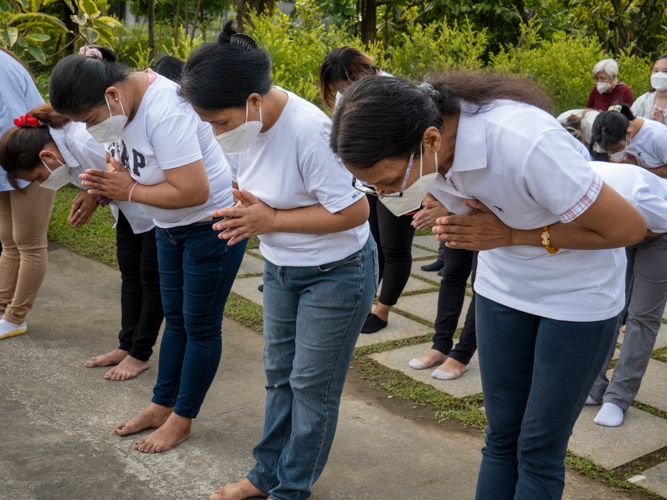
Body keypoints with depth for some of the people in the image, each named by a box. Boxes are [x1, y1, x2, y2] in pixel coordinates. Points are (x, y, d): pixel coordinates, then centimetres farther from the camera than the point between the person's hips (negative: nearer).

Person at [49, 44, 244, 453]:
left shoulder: (164, 112, -33)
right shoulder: (120, 103, -5)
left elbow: (193, 192, -35)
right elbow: (128, 162, 8)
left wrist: (129, 191, -22)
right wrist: (107, 184, -15)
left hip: (212, 226, -9)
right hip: (171, 228, 9)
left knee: (200, 326, 5)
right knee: (175, 319, 19)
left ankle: (181, 420, 19)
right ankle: (162, 406, 32)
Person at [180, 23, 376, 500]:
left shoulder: (309, 131, -31)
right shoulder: (246, 127, -6)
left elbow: (354, 211, -28)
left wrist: (271, 220, -25)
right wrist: (245, 211, -13)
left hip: (336, 273, -8)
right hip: (280, 268, 8)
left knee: (312, 385, 6)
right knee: (279, 374, 18)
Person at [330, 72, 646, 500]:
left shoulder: (526, 143, -38)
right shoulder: (420, 147, -16)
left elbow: (628, 227, -25)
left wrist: (514, 236, -23)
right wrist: (456, 223, -13)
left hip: (578, 293, -5)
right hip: (503, 285, 5)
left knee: (539, 450, 4)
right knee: (501, 437, 12)